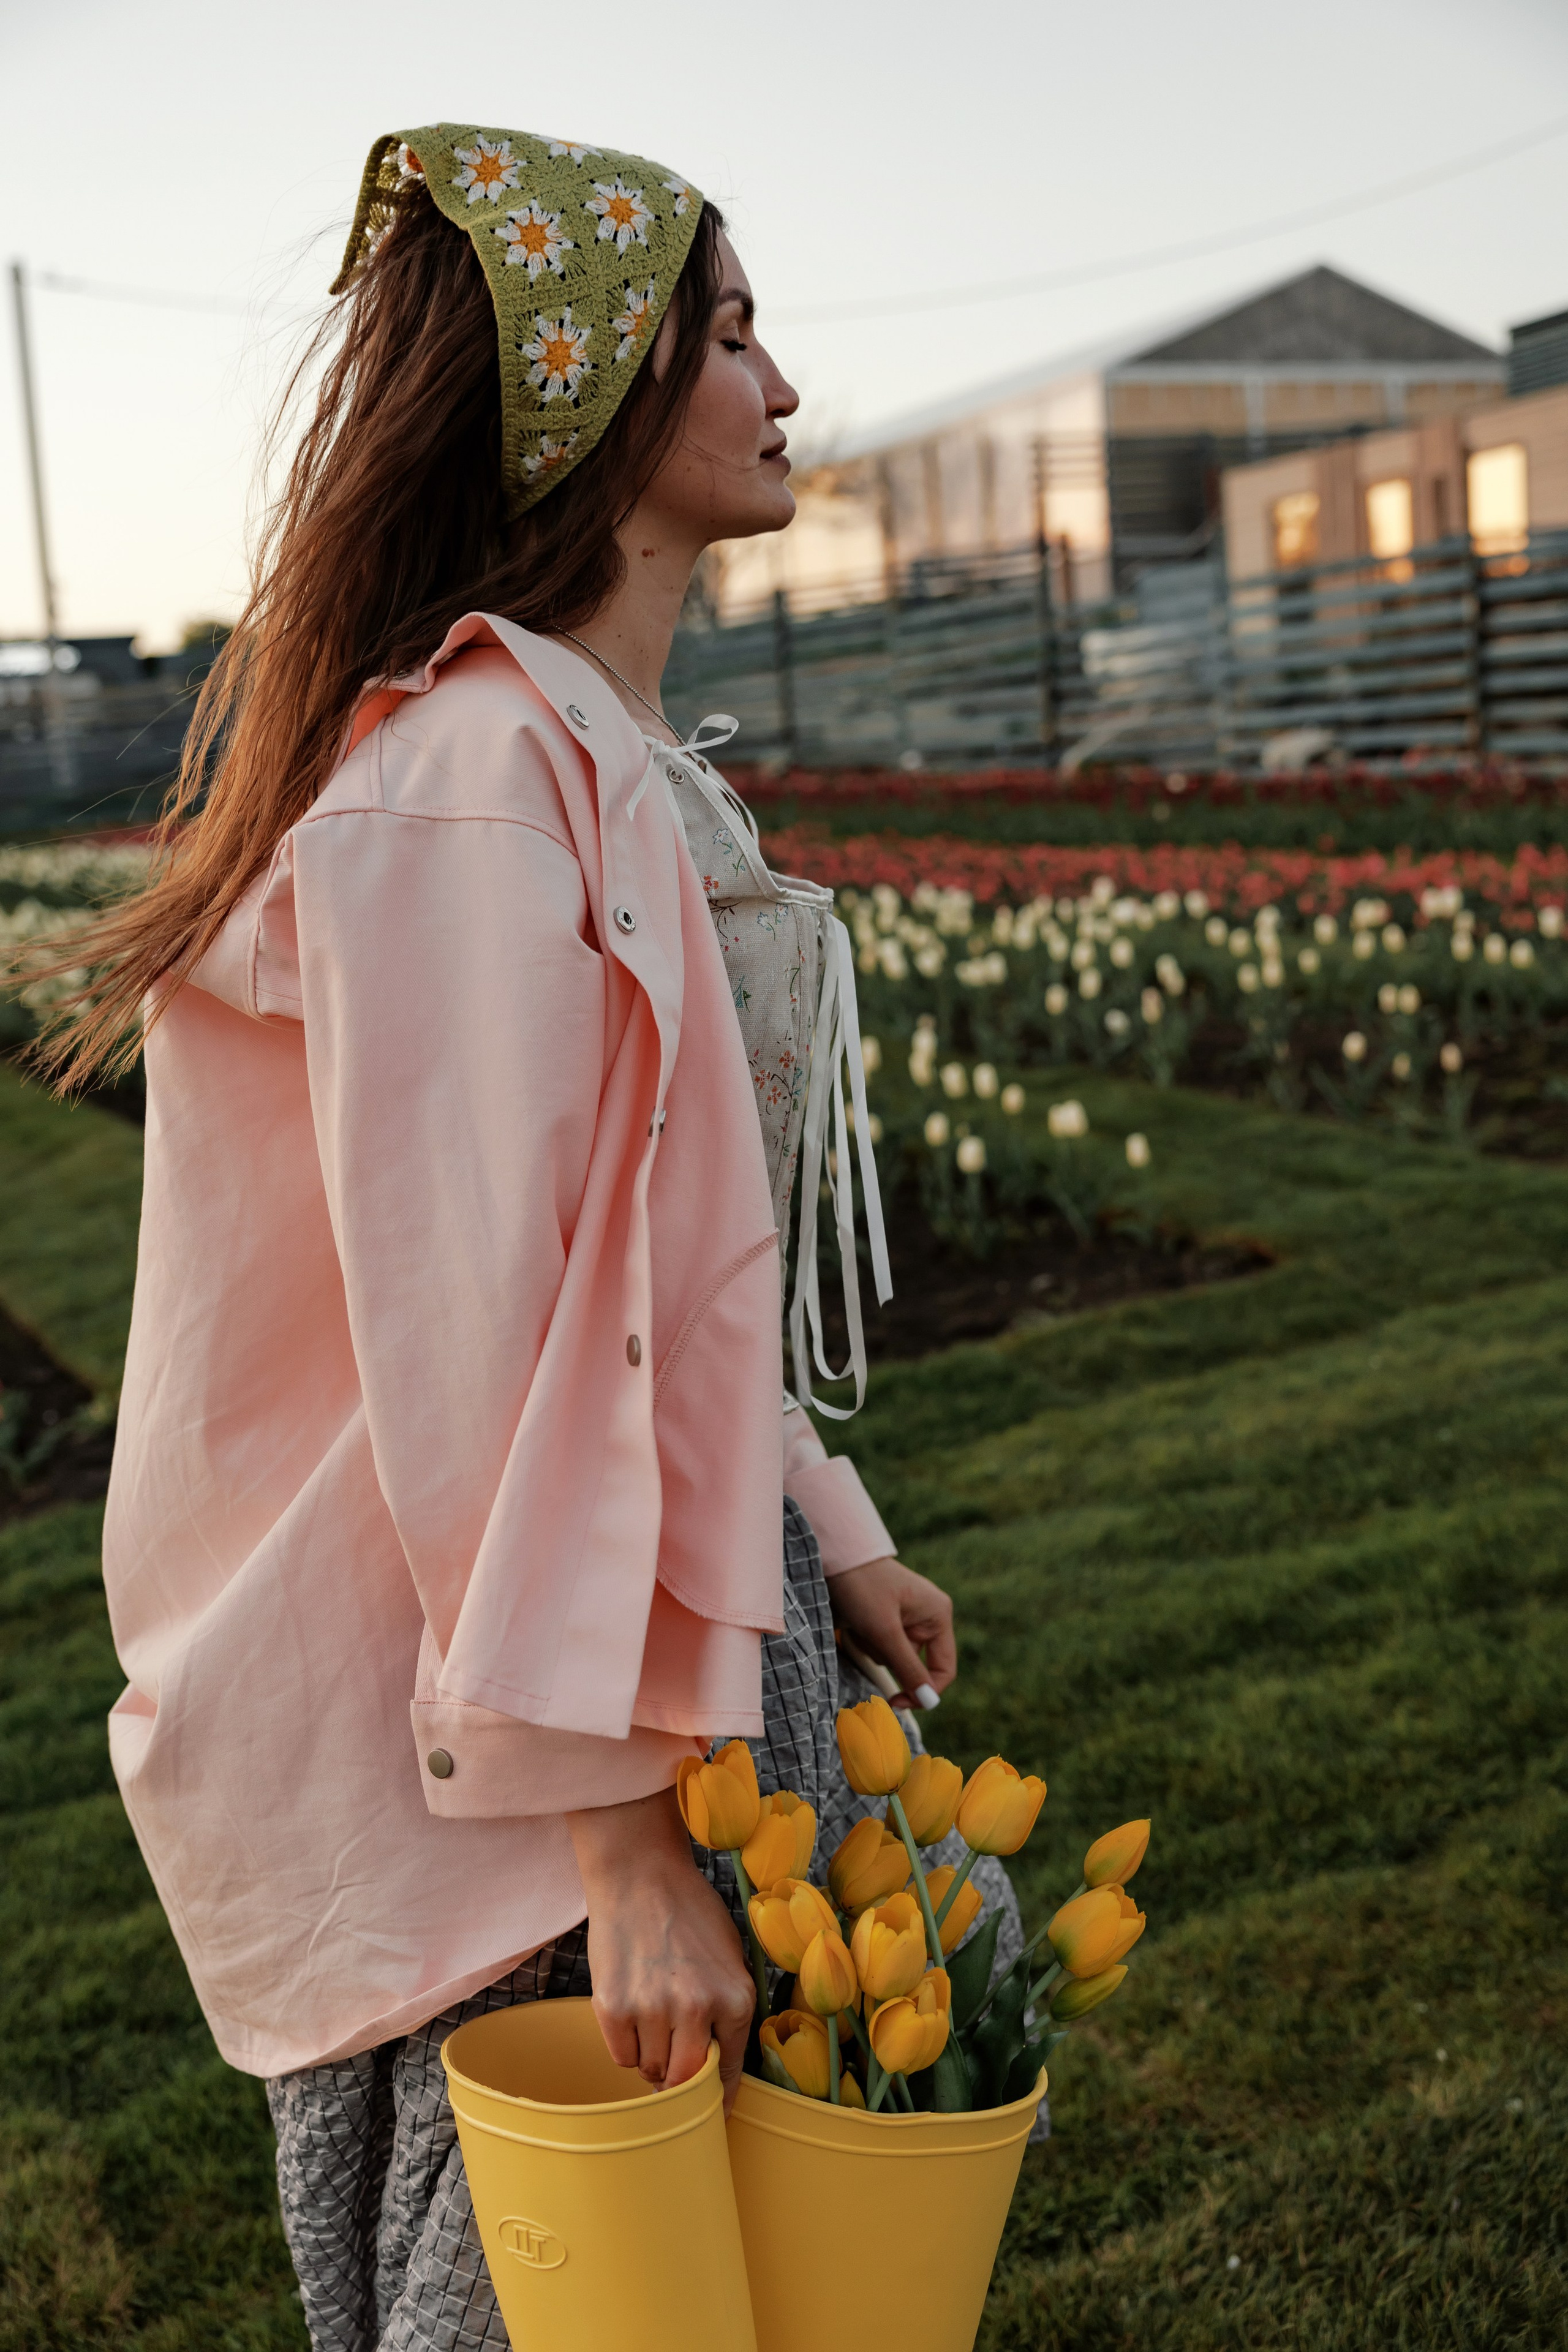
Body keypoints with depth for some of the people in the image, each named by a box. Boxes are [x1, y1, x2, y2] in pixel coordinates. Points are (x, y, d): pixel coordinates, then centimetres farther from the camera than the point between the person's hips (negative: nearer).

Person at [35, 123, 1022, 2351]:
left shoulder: (623, 763, 12)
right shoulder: (474, 774, -20)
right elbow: (475, 1331, -24)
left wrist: (829, 1534, 15)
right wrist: (622, 1824, -22)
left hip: (666, 1565, 9)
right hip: (492, 1674, -9)